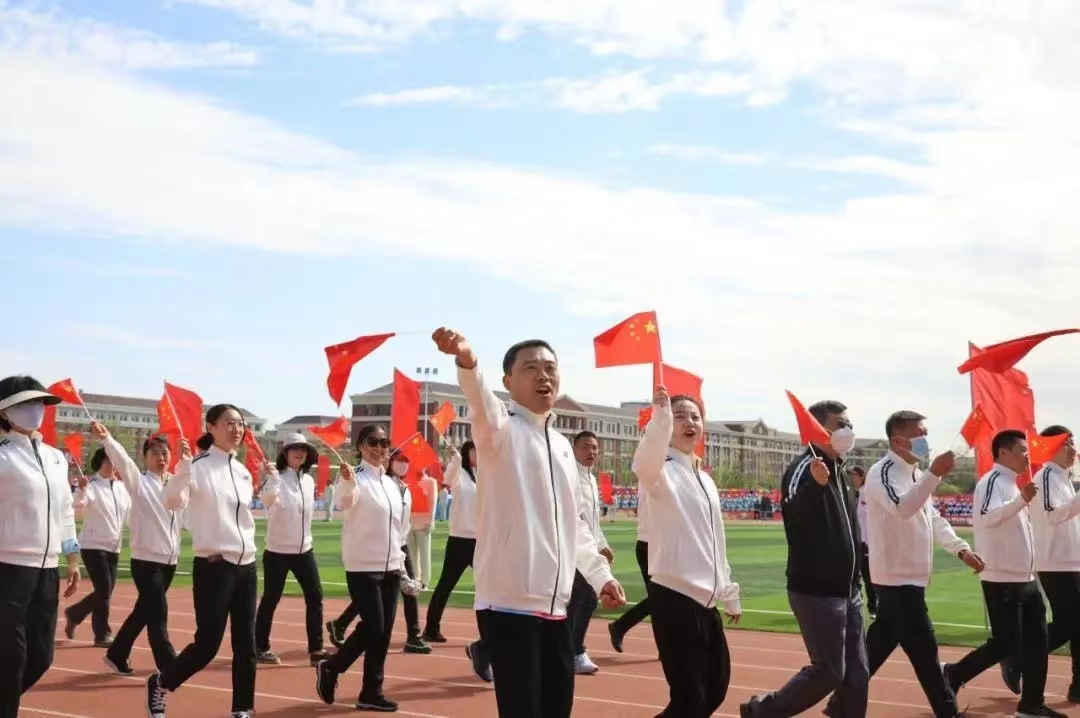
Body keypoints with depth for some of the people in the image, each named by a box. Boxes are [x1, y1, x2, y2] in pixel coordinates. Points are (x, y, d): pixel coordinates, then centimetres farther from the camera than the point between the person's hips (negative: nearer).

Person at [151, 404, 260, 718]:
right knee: (207, 644, -4)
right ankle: (160, 684, 21)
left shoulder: (243, 471, 13)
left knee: (245, 644, 7)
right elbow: (172, 502, -26)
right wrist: (183, 466, -35)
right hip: (213, 566, -7)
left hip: (246, 565, 7)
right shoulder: (198, 466, -8)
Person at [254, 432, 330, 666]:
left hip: (304, 550, 6)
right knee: (270, 600, 3)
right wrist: (271, 477, -47)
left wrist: (306, 540, 13)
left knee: (315, 597, 2)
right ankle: (260, 648, 17)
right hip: (277, 551, -6)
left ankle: (316, 649, 8)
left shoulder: (309, 480, 7)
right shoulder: (276, 477, -12)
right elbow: (267, 499, -33)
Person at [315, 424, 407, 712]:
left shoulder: (392, 482, 12)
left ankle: (371, 692, 15)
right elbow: (346, 502, -34)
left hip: (390, 567, 7)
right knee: (372, 627, -9)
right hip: (363, 566, -7)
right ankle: (330, 667, 13)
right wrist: (347, 483, -55)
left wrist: (400, 561, 18)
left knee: (383, 630, 7)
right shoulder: (357, 478, -11)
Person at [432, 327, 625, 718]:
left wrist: (600, 574, 19)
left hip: (555, 608, 7)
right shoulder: (502, 429, -5)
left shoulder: (562, 444, 16)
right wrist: (467, 362, -50)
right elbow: (482, 405, -30)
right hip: (509, 605, -7)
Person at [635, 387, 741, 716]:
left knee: (715, 689, 16)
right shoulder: (662, 471, -9)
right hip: (674, 597, -8)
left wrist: (730, 594, 22)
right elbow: (644, 464, -36)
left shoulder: (706, 480, 15)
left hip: (706, 600, 8)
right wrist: (660, 417, -50)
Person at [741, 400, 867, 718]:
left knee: (857, 673, 7)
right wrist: (816, 485, -50)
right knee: (828, 671, -6)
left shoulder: (837, 469, 14)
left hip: (847, 590, 9)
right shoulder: (803, 468, -14)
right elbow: (795, 514, -33)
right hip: (816, 591, -9)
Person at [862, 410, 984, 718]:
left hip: (908, 576, 10)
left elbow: (933, 518, 22)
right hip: (898, 576, -10)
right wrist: (935, 474, -41)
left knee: (879, 644, 14)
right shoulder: (883, 473, -16)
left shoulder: (914, 474, 15)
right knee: (924, 649, -3)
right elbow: (902, 508, -34)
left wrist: (961, 548, 13)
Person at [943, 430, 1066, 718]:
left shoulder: (1014, 484, 16)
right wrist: (1022, 500, -42)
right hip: (1002, 579, -9)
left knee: (1037, 639, 9)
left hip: (1024, 577, 9)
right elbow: (987, 517, -33)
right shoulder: (992, 482, -14)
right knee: (1005, 643, -7)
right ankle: (953, 675, 9)